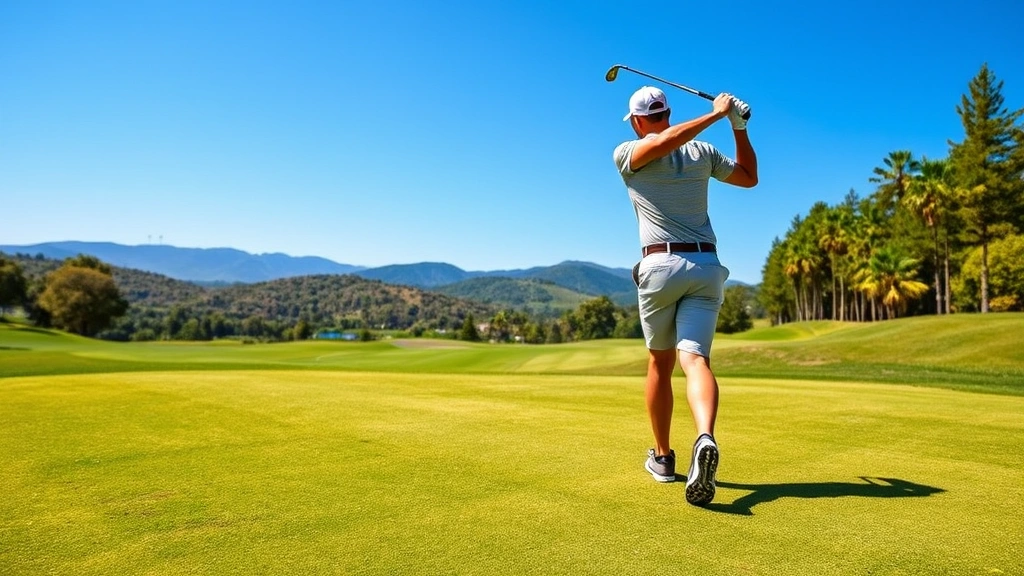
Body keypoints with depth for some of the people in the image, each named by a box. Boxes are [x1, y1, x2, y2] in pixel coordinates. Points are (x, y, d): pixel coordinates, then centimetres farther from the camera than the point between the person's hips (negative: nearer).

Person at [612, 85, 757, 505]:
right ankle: (705, 438, -37)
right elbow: (750, 177, 29)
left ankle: (662, 457, 23)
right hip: (707, 266, 2)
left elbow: (661, 144, -16)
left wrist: (716, 115, -8)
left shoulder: (624, 154, 6)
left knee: (660, 364, 13)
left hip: (661, 266, -2)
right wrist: (739, 126, 26)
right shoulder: (703, 152, 16)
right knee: (695, 359, -10)